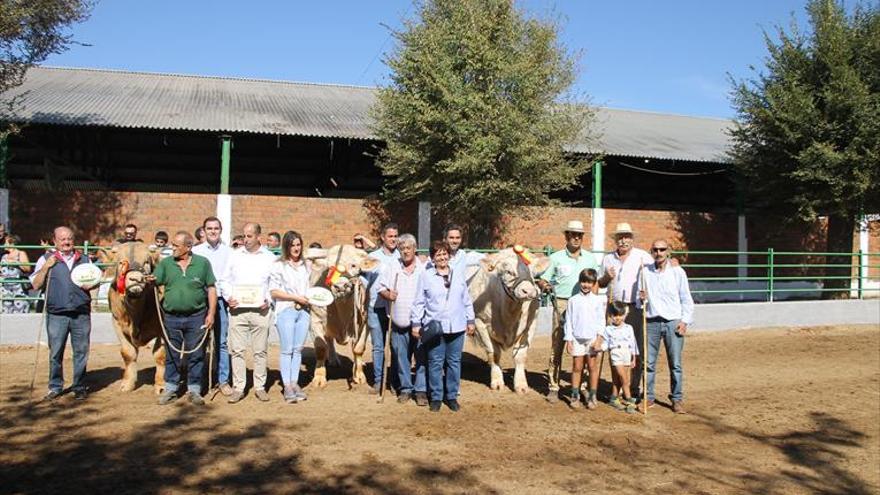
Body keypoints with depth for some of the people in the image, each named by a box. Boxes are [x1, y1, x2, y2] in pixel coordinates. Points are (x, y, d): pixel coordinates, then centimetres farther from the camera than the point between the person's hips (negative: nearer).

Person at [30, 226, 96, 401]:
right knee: (55, 353, 3)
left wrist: (90, 285, 0)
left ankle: (79, 387, 15)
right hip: (57, 315, -1)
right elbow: (35, 285, 3)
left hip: (81, 314, 1)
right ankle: (55, 387, 16)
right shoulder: (46, 259, 7)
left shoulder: (84, 259, 12)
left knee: (81, 352, 4)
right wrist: (46, 267, -8)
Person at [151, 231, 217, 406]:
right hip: (172, 317, 2)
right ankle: (170, 389, 21)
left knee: (195, 355, 5)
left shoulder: (202, 263, 0)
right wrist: (149, 281, -27)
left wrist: (211, 314, -3)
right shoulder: (165, 263, 5)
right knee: (172, 355, 9)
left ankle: (194, 390, 17)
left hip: (196, 317, -1)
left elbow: (211, 288, 2)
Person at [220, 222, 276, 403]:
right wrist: (228, 297, -5)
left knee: (260, 351, 4)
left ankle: (260, 387, 14)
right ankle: (238, 388, 8)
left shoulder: (269, 258, 7)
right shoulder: (235, 255, 9)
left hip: (261, 311, -1)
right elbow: (225, 280, 12)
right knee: (237, 350, 1)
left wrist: (268, 300, -8)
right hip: (237, 310, 1)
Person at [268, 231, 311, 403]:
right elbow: (273, 292, -4)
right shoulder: (278, 265, 0)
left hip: (303, 311, 5)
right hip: (285, 311, -4)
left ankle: (295, 383, 10)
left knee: (298, 349, 5)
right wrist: (296, 298, -9)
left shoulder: (305, 266, 16)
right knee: (287, 349, -5)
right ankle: (287, 386, -2)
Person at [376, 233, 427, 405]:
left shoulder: (425, 268, -1)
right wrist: (387, 294, -10)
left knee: (422, 357, -2)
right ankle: (405, 388, 21)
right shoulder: (391, 267, 7)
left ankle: (421, 390, 7)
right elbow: (380, 287, 12)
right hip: (398, 322, 2)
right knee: (401, 357, 9)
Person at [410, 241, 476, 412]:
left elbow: (467, 301, 14)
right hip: (434, 327, -2)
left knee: (454, 362, 8)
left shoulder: (458, 275, 8)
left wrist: (470, 321, 13)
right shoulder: (426, 276, 0)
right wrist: (416, 323, -2)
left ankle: (452, 396, 20)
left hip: (457, 327, 2)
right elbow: (419, 302, 1)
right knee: (435, 363, 2)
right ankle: (436, 397, 13)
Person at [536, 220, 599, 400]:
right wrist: (545, 286, -16)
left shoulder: (590, 258, 12)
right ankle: (554, 387, 5)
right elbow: (542, 280, 5)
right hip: (563, 305, -2)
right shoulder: (556, 258, 4)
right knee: (557, 347, -2)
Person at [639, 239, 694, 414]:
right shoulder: (645, 271, 8)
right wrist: (641, 298, -5)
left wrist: (685, 321, -5)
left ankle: (677, 399, 9)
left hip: (673, 322, -2)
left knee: (675, 364, 0)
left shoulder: (678, 271, 2)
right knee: (648, 363, 3)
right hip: (652, 322, 2)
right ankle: (649, 397, 14)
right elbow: (639, 296, 18)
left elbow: (686, 299, 4)